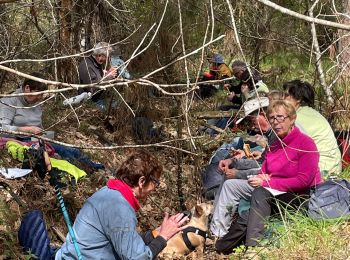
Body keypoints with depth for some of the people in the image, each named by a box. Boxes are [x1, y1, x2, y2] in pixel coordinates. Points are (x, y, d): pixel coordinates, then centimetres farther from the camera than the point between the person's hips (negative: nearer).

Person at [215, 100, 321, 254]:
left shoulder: (305, 143, -9)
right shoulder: (275, 144, 14)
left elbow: (304, 181, -17)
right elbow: (264, 172, 14)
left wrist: (267, 182, -17)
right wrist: (261, 178, -12)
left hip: (303, 198, -6)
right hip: (277, 194, 6)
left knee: (260, 194, -30)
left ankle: (252, 247, -36)